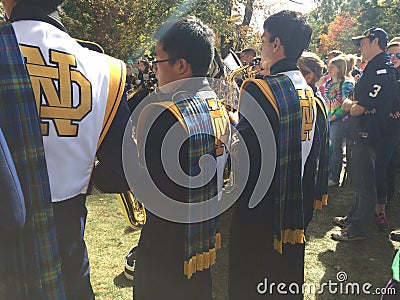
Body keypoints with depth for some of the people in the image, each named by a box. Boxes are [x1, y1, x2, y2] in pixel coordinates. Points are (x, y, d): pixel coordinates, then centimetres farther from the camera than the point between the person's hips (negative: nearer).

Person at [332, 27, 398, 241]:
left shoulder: (382, 70, -17)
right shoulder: (372, 68, 16)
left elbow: (356, 109, -22)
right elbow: (347, 103, 16)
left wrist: (352, 106, -1)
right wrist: (353, 104, -5)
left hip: (370, 135, -10)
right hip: (362, 133, 10)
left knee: (365, 184, 0)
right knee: (358, 180, 19)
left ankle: (359, 229, 11)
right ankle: (354, 217, 33)